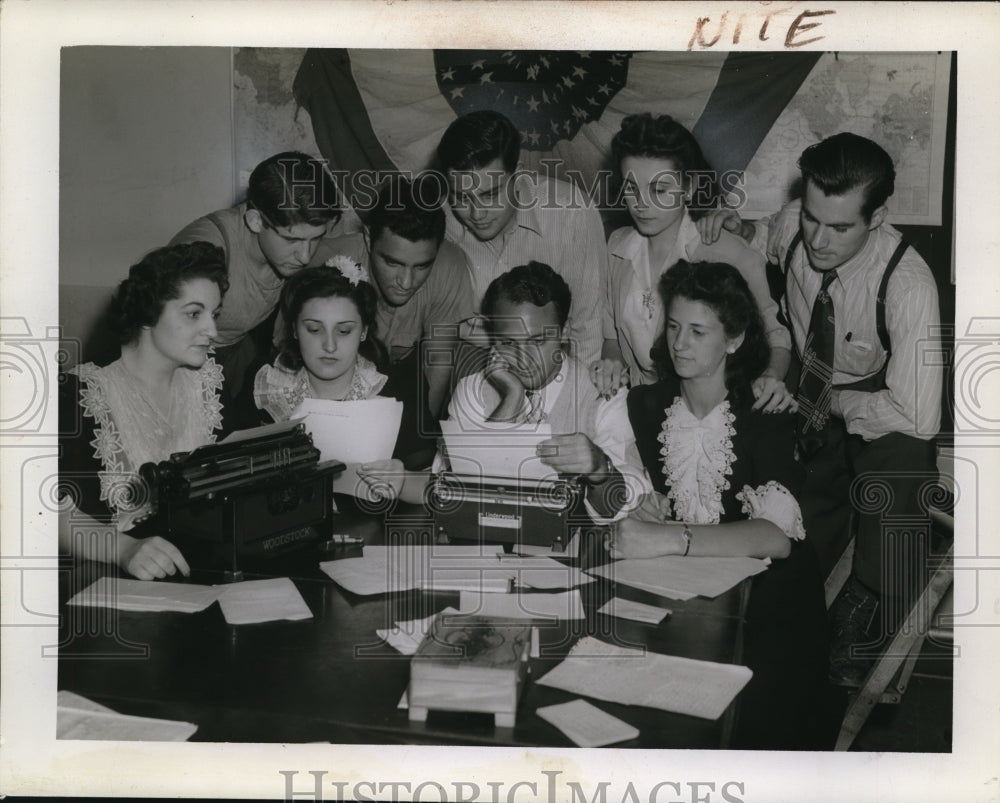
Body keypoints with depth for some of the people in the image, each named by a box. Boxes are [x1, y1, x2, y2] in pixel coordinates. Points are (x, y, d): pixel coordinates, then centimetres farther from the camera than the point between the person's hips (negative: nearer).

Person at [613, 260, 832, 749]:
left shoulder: (763, 414, -11)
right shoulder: (646, 405, 5)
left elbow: (777, 537, -25)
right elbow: (649, 509, 5)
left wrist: (670, 539, -36)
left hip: (763, 601, -4)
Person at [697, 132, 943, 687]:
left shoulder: (906, 284, -29)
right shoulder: (793, 225, -15)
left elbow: (919, 419, -28)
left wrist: (839, 402, -17)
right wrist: (740, 230, -9)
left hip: (876, 408, -3)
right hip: (808, 399, 3)